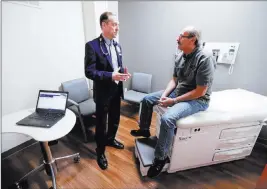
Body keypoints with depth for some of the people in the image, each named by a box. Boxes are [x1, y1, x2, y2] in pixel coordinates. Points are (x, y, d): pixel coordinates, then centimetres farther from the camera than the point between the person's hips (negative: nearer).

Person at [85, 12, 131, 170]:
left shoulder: (117, 45, 9)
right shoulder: (92, 46, -13)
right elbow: (89, 72, -18)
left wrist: (123, 74, -6)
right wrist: (111, 76, -28)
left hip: (116, 90, 7)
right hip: (103, 92, -6)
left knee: (115, 119, 21)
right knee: (101, 123, 9)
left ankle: (110, 139, 48)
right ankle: (100, 151, 32)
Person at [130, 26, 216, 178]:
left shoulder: (204, 59, -22)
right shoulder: (180, 56, 2)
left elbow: (200, 92, -23)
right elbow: (174, 80, 8)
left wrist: (174, 101, -22)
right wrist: (164, 95, -9)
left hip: (197, 100, -8)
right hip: (178, 91, 8)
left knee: (167, 119, -33)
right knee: (147, 99, 6)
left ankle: (161, 157, -7)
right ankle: (144, 130, 27)